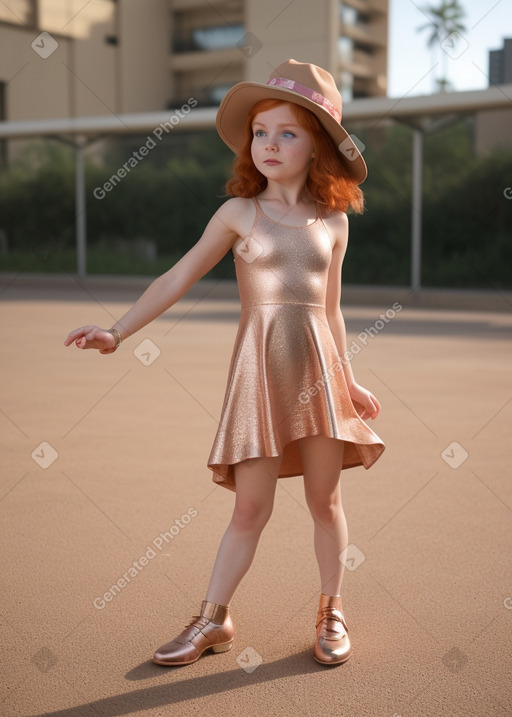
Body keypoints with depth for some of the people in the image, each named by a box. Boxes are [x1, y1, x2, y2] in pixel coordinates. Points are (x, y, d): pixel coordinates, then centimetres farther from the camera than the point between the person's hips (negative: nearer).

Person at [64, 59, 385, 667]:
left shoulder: (333, 221, 8)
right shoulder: (239, 213, 2)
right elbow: (177, 279, 3)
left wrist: (348, 381, 17)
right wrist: (117, 332, -4)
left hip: (318, 365, 2)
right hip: (260, 366, -2)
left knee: (325, 499, 8)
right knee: (251, 506, 1)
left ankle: (331, 611, 27)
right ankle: (213, 619, 17)